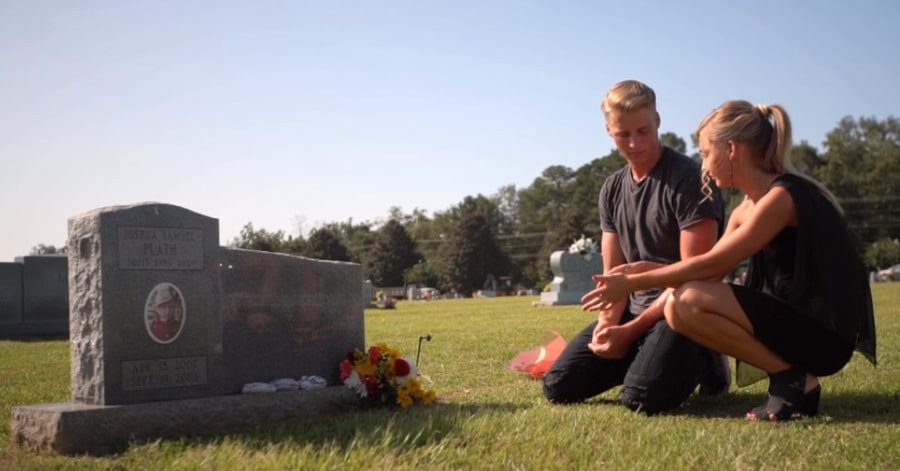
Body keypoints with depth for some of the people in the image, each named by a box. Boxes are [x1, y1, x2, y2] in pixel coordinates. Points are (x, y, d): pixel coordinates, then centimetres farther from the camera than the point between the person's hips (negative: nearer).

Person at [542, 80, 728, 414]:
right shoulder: (612, 190, 9)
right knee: (558, 386, -3)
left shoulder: (689, 179, -14)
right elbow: (613, 273, 9)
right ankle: (645, 354, 16)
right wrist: (607, 322, -13)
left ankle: (701, 361, 3)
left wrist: (630, 332, -17)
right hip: (634, 308, 7)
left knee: (641, 397, -30)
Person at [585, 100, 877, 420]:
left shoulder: (782, 196, -17)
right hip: (796, 323, 9)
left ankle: (795, 381, -8)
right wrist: (640, 271, -2)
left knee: (690, 301, -21)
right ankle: (790, 375, 4)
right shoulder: (749, 207, 11)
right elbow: (709, 271, 7)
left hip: (824, 333, -9)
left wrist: (633, 283, -15)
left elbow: (710, 266, -20)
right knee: (676, 308, 2)